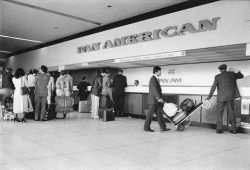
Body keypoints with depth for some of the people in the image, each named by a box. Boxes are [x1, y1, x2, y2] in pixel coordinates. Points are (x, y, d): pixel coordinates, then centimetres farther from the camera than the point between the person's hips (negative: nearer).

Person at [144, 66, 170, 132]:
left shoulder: (156, 79, 16)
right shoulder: (153, 79, -14)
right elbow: (154, 89, -23)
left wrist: (160, 98, 19)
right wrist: (159, 98, -28)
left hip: (157, 100, 9)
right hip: (153, 100, -9)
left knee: (159, 113, 8)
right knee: (150, 114, -1)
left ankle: (163, 127, 11)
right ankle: (146, 127, 9)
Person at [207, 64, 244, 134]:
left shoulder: (217, 76, -3)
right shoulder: (232, 74, 3)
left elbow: (213, 87, -9)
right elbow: (241, 76, 18)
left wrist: (209, 96, -7)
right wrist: (238, 72, 40)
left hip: (221, 97, -2)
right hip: (230, 97, 2)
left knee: (220, 113, 4)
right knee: (231, 112, 9)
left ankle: (219, 129, 0)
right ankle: (233, 129, 10)